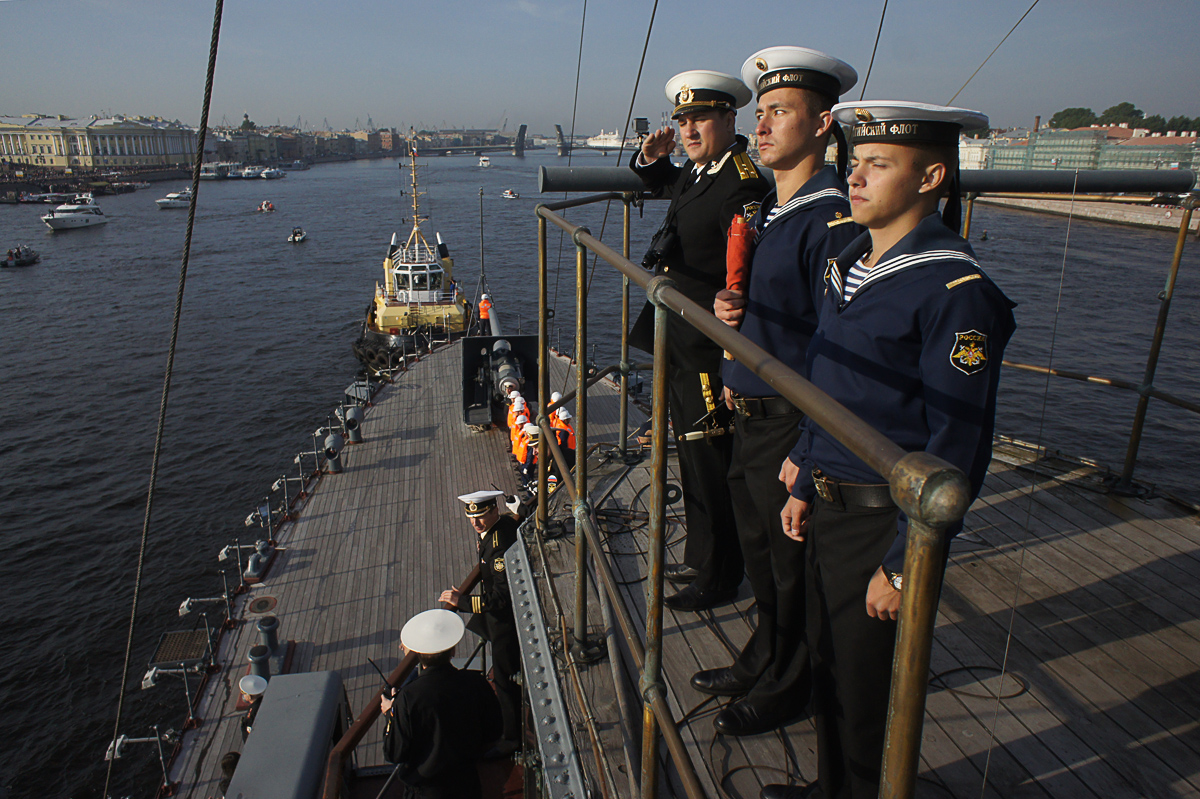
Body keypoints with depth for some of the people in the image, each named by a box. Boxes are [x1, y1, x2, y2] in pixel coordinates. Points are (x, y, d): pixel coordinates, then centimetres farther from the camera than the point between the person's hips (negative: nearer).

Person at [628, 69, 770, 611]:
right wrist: (652, 158, 12)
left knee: (710, 466, 3)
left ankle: (719, 578, 22)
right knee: (691, 459, 20)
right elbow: (665, 186, 34)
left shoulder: (743, 184, -18)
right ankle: (700, 558, 39)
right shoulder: (696, 171, 11)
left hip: (709, 351, -10)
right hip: (679, 347, 10)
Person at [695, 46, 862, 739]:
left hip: (795, 422, -9)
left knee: (792, 564, 9)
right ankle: (762, 660, 43)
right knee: (758, 551, 22)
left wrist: (806, 453, -22)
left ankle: (786, 688, 31)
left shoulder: (834, 218, -18)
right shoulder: (767, 209, 11)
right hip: (751, 414, 9)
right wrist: (729, 306, -1)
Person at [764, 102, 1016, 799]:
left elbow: (959, 449, -19)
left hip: (881, 518, -7)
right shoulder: (850, 263, 7)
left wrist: (904, 565, -17)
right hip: (829, 505, 8)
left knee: (857, 684, 10)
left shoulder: (957, 290, -19)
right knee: (825, 663, 21)